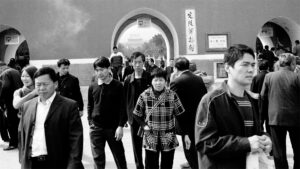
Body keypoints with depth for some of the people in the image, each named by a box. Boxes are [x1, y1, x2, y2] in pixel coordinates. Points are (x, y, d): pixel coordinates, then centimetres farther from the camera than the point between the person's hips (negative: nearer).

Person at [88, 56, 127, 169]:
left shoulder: (118, 86, -6)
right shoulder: (92, 87, 3)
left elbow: (123, 107, -6)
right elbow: (90, 106, 12)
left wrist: (120, 126, -11)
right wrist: (90, 123, 5)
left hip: (113, 128, -2)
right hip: (96, 128, 2)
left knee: (119, 156, 10)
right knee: (98, 158, 5)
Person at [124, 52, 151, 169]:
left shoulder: (150, 78, -5)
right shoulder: (128, 80, 2)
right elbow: (125, 99, 5)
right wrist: (127, 116, 2)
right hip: (134, 117, 3)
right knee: (136, 145, 11)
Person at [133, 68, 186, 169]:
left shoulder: (172, 96, -6)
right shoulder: (144, 96, -5)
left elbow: (180, 116, 0)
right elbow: (137, 114, 7)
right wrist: (144, 125, -9)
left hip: (168, 139, 0)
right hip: (150, 139, 0)